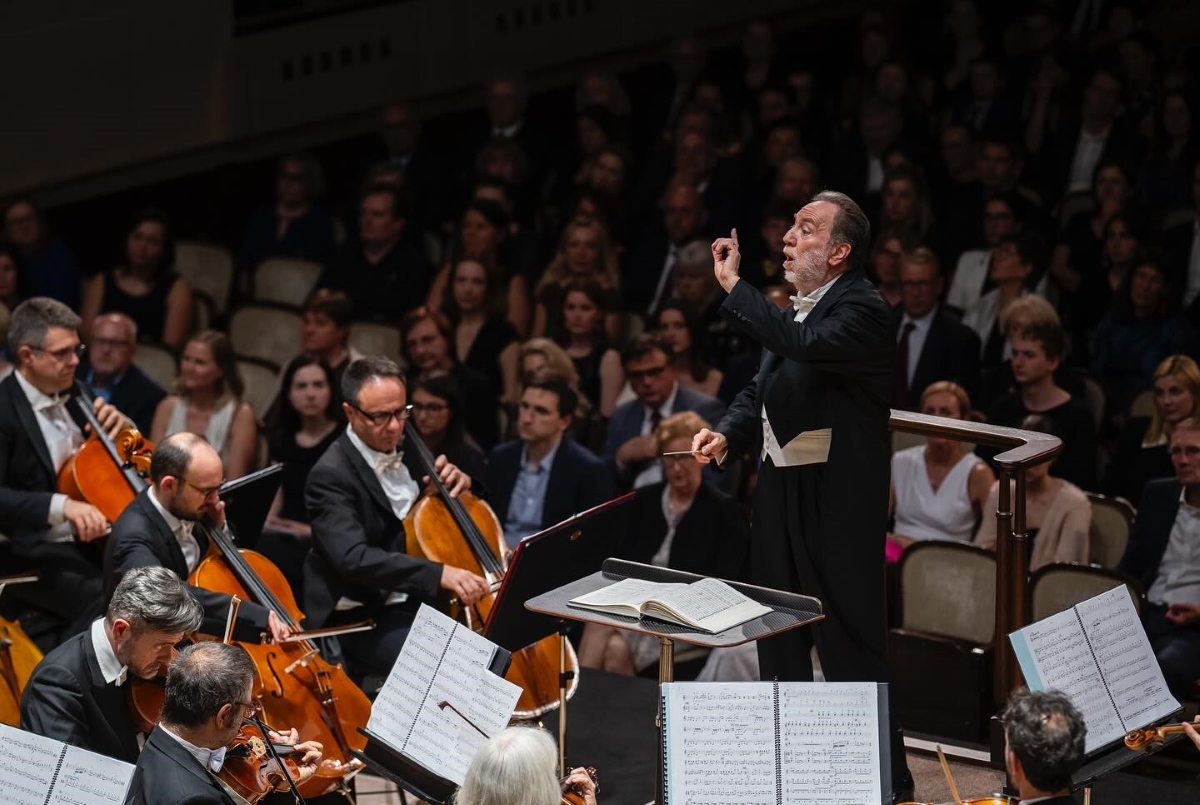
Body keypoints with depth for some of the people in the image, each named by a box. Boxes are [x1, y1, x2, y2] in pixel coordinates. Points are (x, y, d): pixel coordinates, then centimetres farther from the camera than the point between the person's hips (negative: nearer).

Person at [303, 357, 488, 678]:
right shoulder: (331, 475, -16)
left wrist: (457, 483, -1)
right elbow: (353, 558, -30)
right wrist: (439, 573, -39)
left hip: (421, 603, 8)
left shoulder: (406, 451, 8)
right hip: (366, 618, -8)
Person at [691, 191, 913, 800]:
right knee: (779, 641, 18)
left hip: (838, 504, -9)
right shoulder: (800, 307, 11)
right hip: (781, 493, 9)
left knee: (851, 646, -5)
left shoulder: (862, 311, -16)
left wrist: (734, 286, -27)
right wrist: (729, 434, -1)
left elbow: (803, 346, -34)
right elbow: (763, 388, 18)